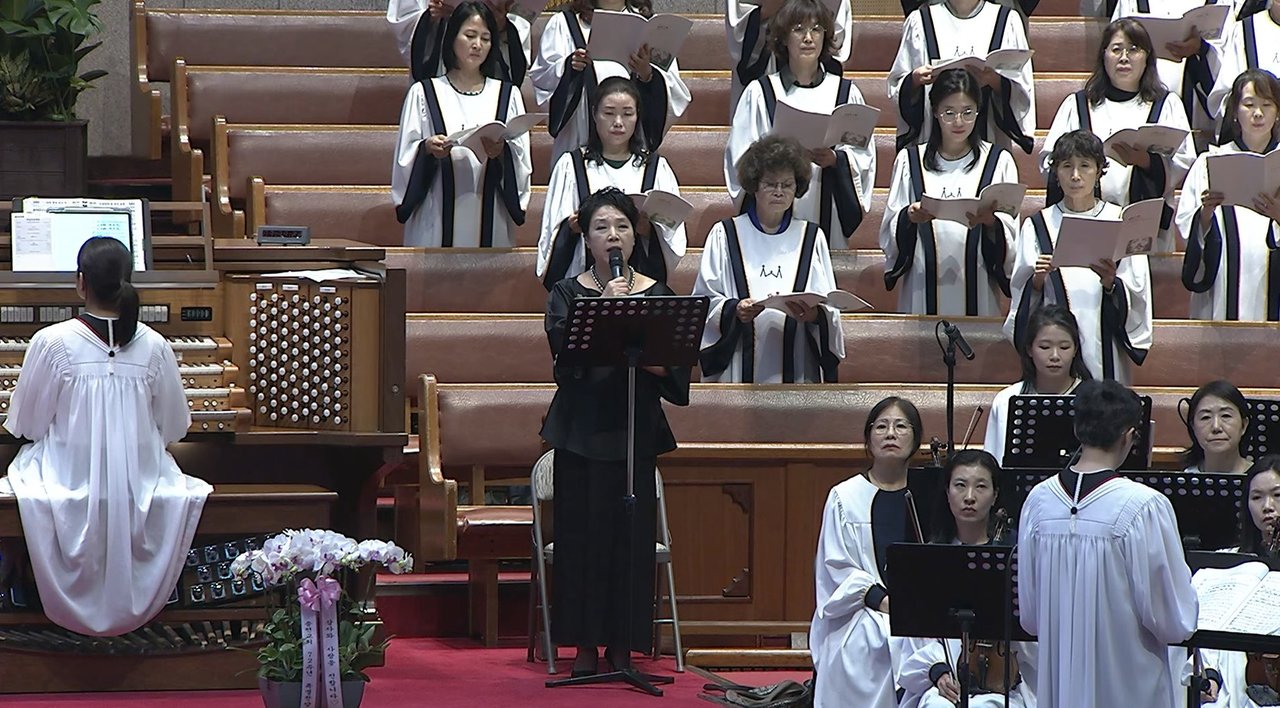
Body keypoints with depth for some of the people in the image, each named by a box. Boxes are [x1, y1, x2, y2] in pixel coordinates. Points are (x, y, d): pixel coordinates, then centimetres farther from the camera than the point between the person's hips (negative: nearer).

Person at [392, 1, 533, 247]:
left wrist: (501, 152, -15)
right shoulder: (423, 93, 8)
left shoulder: (508, 95, 12)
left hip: (490, 220, 1)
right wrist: (427, 149, -16)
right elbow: (405, 161, 4)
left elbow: (522, 165, 5)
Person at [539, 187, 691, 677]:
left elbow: (674, 368, 0)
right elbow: (563, 344, -13)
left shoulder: (657, 296, 7)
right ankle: (585, 647, 7)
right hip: (581, 429, 0)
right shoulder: (568, 294, 5)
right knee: (581, 534, -1)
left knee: (632, 537, -1)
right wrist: (604, 306, -21)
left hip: (634, 430, 1)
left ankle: (622, 646, 9)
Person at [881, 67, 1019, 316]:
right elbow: (888, 236, 5)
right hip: (923, 292, 1)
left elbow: (1012, 237, 2)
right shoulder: (910, 160, 9)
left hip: (977, 291, -1)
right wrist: (909, 218, -15)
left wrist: (991, 222, -19)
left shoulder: (998, 161, 7)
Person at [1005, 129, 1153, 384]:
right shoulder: (1038, 226, 8)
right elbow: (1021, 294, 5)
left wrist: (1111, 284, -17)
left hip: (1104, 347, 0)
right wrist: (1037, 282, -14)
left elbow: (1137, 296, 1)